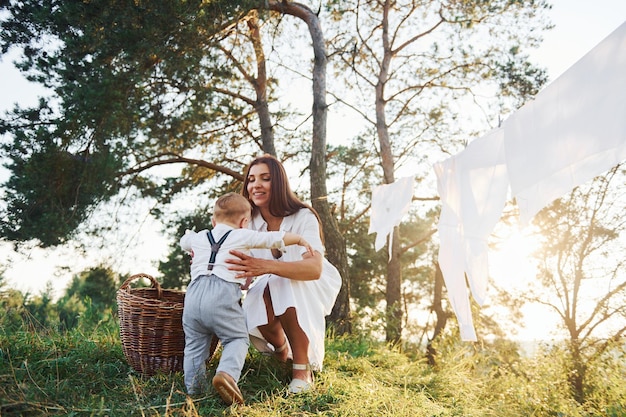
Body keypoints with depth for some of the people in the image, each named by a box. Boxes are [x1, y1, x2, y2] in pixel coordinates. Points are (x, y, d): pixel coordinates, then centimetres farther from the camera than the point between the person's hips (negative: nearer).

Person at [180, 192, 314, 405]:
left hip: (194, 292, 5)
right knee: (237, 338, 3)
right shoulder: (242, 236, 11)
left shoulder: (200, 238, 25)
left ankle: (193, 388, 13)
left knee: (195, 343, 16)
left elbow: (184, 240, 49)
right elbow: (278, 238, 13)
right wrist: (301, 240, 28)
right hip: (222, 294, -4)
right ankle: (227, 373, -21)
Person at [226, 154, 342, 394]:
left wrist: (267, 266, -59)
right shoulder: (248, 223, -13)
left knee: (285, 284, -37)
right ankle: (281, 352, 6)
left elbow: (315, 268, -43)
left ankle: (303, 369, -23)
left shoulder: (303, 217, -26)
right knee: (253, 309, -30)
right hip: (272, 288, 4)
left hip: (313, 287, -4)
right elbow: (240, 271, -17)